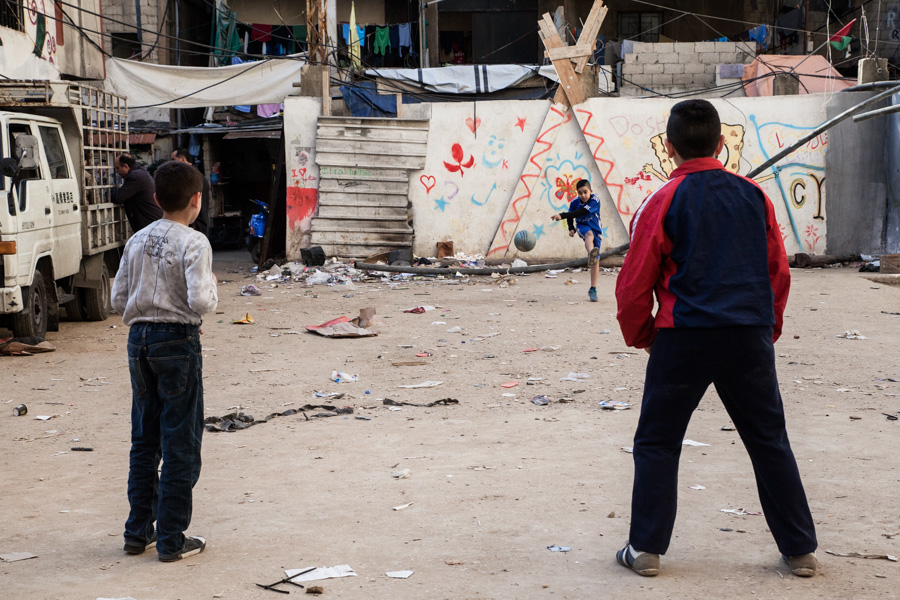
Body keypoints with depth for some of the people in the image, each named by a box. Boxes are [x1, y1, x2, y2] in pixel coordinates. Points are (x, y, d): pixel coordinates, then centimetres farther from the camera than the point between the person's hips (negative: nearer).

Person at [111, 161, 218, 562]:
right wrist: (213, 288, 1)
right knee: (180, 443, 2)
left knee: (144, 441, 15)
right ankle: (171, 540, 6)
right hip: (177, 340, -6)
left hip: (138, 338, 6)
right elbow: (200, 303, -19)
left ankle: (138, 532, 22)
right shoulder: (194, 243, -11)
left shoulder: (137, 241, 8)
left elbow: (118, 299, 9)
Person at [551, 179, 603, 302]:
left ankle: (593, 289, 4)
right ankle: (591, 253, -72)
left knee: (596, 261, -5)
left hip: (595, 229, -1)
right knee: (589, 234, -38)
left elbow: (580, 212, -31)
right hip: (582, 227, 1)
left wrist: (562, 216, -35)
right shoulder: (575, 202, -6)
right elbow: (570, 216, 13)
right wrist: (571, 228, -5)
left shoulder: (595, 201, -19)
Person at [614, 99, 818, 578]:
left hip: (684, 338, -3)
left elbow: (635, 284, -2)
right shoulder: (753, 195, 6)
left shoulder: (663, 202, -4)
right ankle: (800, 550, 18)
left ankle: (646, 549, 10)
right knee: (769, 441, 13)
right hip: (750, 336, 3)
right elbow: (779, 272, 12)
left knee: (657, 442, 10)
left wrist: (639, 336, 14)